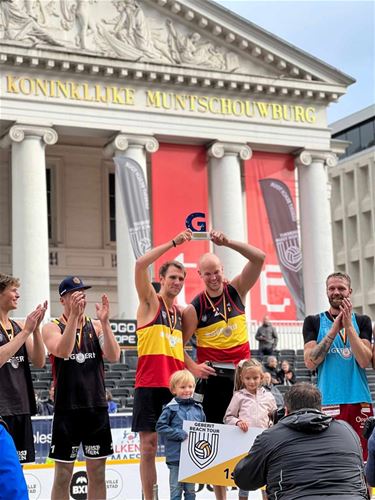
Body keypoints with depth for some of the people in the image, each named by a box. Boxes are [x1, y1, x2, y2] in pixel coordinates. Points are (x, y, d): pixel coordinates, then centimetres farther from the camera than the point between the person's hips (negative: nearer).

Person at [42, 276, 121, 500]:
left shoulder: (96, 326, 7)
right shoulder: (52, 327, -1)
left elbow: (114, 356, -7)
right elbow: (63, 351, -22)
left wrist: (104, 322, -17)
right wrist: (74, 315, -25)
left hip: (97, 407, 3)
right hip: (67, 408, -3)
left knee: (97, 473, 9)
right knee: (63, 475, 2)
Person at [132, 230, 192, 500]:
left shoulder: (181, 312, 17)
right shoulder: (151, 302, 1)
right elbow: (140, 265, -15)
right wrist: (174, 242, -15)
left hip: (176, 386, 5)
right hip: (150, 385, -5)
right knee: (149, 445, -2)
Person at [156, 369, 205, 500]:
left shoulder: (198, 409, 7)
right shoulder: (170, 408, -7)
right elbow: (160, 427, -11)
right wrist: (179, 434, -16)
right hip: (176, 456, -4)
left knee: (190, 489, 14)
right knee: (176, 489, 4)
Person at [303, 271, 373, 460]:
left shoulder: (362, 322, 11)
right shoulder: (314, 322, 8)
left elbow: (364, 361, -3)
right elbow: (310, 362, -5)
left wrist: (348, 326, -9)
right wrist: (334, 329, -9)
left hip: (360, 400, 2)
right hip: (328, 401, -2)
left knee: (362, 455, 0)